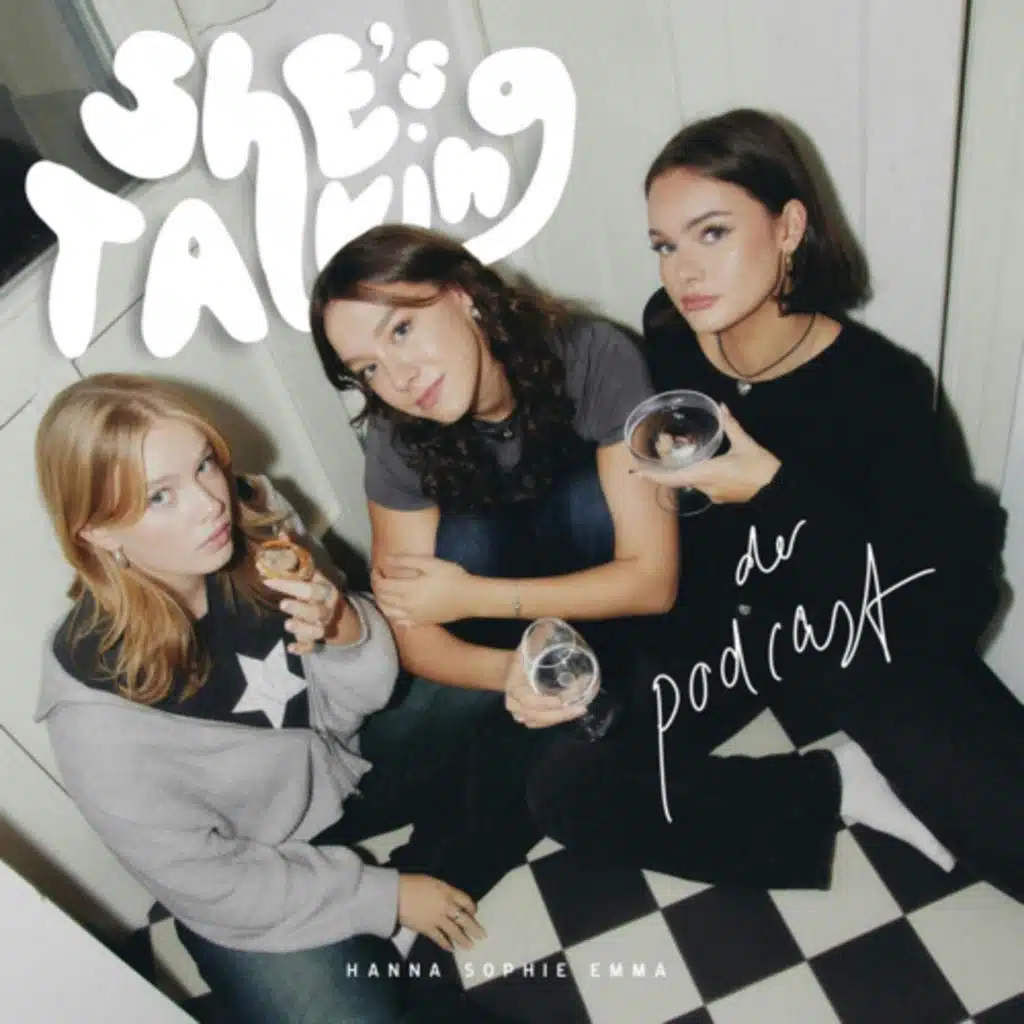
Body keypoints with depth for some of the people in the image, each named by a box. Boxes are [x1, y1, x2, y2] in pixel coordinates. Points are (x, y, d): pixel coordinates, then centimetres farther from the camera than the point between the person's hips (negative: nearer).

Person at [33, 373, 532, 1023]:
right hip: (248, 896, -4)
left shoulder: (257, 520, -20)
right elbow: (204, 880, -17)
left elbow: (360, 701, -9)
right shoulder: (96, 703, -30)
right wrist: (383, 896, -12)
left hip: (347, 769, 5)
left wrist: (341, 627, -32)